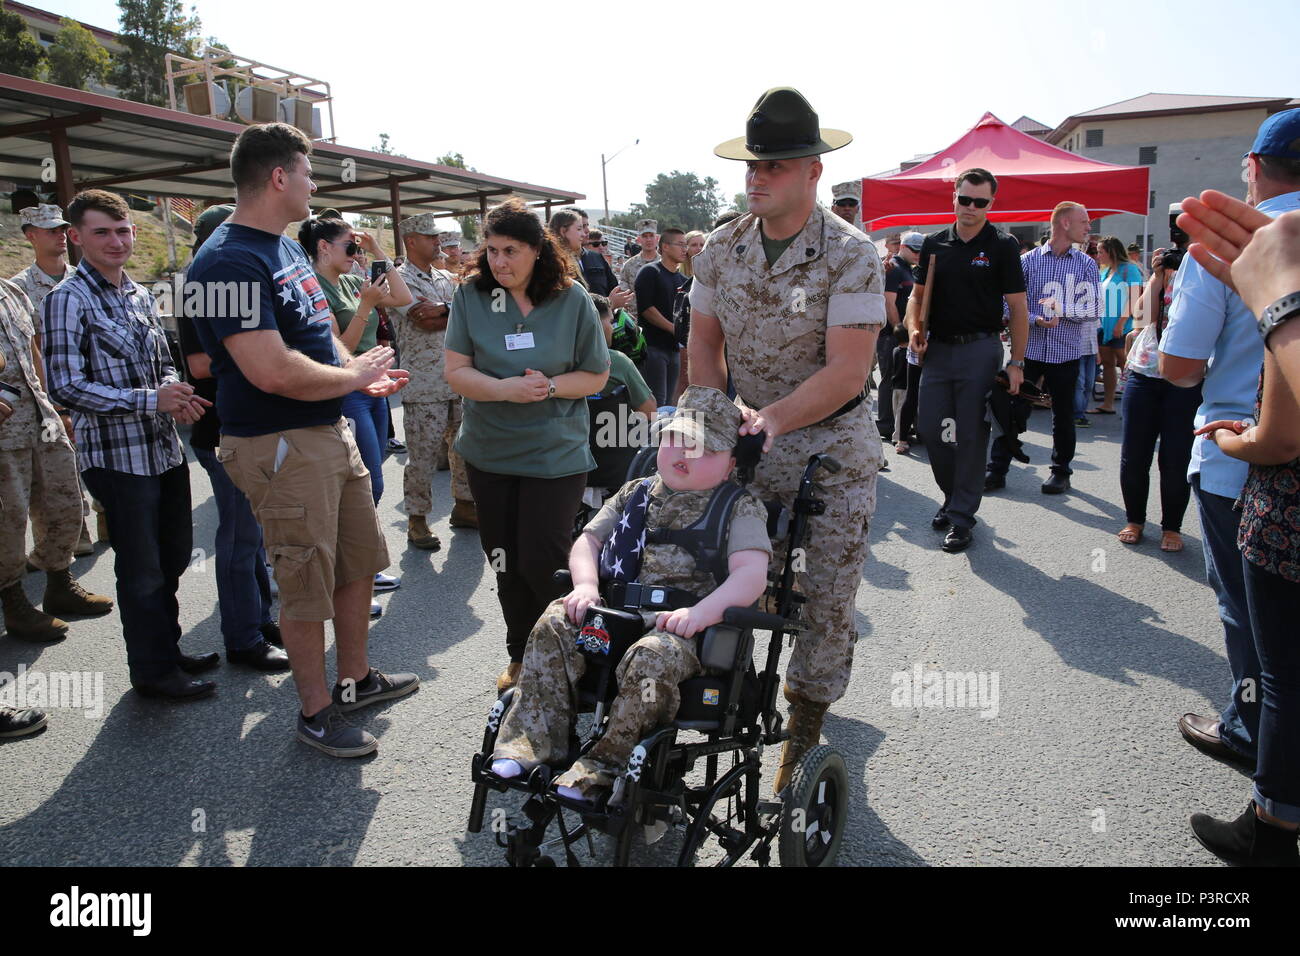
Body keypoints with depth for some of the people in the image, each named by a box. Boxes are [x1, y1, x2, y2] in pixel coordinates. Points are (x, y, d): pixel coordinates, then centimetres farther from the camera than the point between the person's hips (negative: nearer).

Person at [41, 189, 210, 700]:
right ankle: (153, 671, 21)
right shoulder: (67, 300, -10)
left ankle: (169, 649, 35)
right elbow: (66, 387, -15)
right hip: (117, 456, -7)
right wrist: (150, 399, -20)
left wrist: (176, 391, -3)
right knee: (142, 570, 4)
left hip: (165, 450, 7)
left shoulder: (140, 295, 11)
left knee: (173, 560, 17)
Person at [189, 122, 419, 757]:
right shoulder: (229, 262, -19)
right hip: (281, 446, -10)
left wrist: (365, 374, 3)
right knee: (307, 586, 3)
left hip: (330, 430, 10)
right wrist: (353, 375, -12)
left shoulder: (287, 248, 13)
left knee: (359, 562, 19)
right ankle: (316, 711, 21)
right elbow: (272, 371, -28)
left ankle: (356, 679, 37)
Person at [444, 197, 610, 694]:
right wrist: (504, 389, -22)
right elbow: (456, 370, -4)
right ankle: (521, 654, 31)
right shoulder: (471, 295, -2)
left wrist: (550, 386, -18)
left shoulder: (572, 299, -5)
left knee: (541, 560, -5)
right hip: (489, 452, 3)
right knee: (505, 562, 11)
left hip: (556, 453, -2)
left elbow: (596, 375, 0)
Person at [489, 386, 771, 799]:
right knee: (554, 624, -18)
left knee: (652, 658, -35)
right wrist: (586, 586, -2)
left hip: (684, 626, -5)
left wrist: (700, 613, -25)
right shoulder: (636, 494, 19)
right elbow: (589, 539, 20)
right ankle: (535, 741, -12)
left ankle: (603, 767, -20)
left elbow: (752, 575, -11)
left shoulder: (740, 508, 3)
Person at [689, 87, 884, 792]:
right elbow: (705, 342, 8)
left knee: (828, 595, 3)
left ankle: (804, 733, 21)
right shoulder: (720, 249, 0)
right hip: (749, 440, 4)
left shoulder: (851, 255, -15)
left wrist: (771, 418, -29)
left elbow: (846, 373, -20)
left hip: (835, 445, -3)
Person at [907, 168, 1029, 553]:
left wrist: (1016, 363, -11)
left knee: (971, 435, -1)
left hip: (980, 350, -4)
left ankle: (962, 516, 9)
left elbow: (1018, 307, -4)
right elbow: (917, 294, 14)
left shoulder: (1002, 246, -3)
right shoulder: (935, 243, 9)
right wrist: (914, 329, -6)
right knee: (929, 429, 6)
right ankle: (953, 495, 28)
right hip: (938, 348, 4)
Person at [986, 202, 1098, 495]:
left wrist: (1061, 308, -16)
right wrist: (1035, 319, -17)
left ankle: (1061, 471, 24)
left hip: (1066, 352, 1)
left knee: (1063, 415, 10)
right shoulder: (1028, 260, 3)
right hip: (1029, 348, -1)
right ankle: (997, 470, 8)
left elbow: (1091, 311, 0)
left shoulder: (1087, 265, 6)